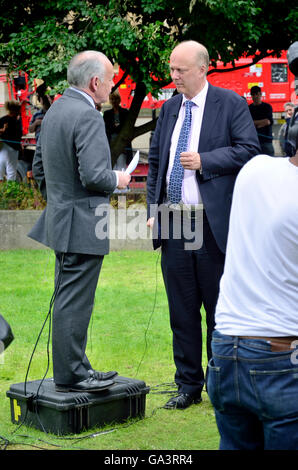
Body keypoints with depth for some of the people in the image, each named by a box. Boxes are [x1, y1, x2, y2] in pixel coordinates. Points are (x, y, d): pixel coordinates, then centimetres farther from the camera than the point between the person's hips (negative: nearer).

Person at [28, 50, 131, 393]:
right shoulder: (87, 116, -18)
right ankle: (70, 374, 4)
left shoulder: (54, 111, 12)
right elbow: (94, 175, -25)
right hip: (82, 224, -10)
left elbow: (38, 168, 19)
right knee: (74, 302, -3)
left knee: (68, 299, 16)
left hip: (60, 219, 10)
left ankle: (72, 367, 25)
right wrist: (117, 180, -6)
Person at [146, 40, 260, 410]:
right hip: (174, 223, 5)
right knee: (181, 310, 9)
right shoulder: (169, 109, 14)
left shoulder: (230, 104, -2)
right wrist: (153, 209, 9)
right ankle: (188, 385, 20)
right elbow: (155, 160, 18)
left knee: (219, 310, 4)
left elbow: (249, 149, -9)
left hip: (213, 224, -5)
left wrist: (204, 161, -16)